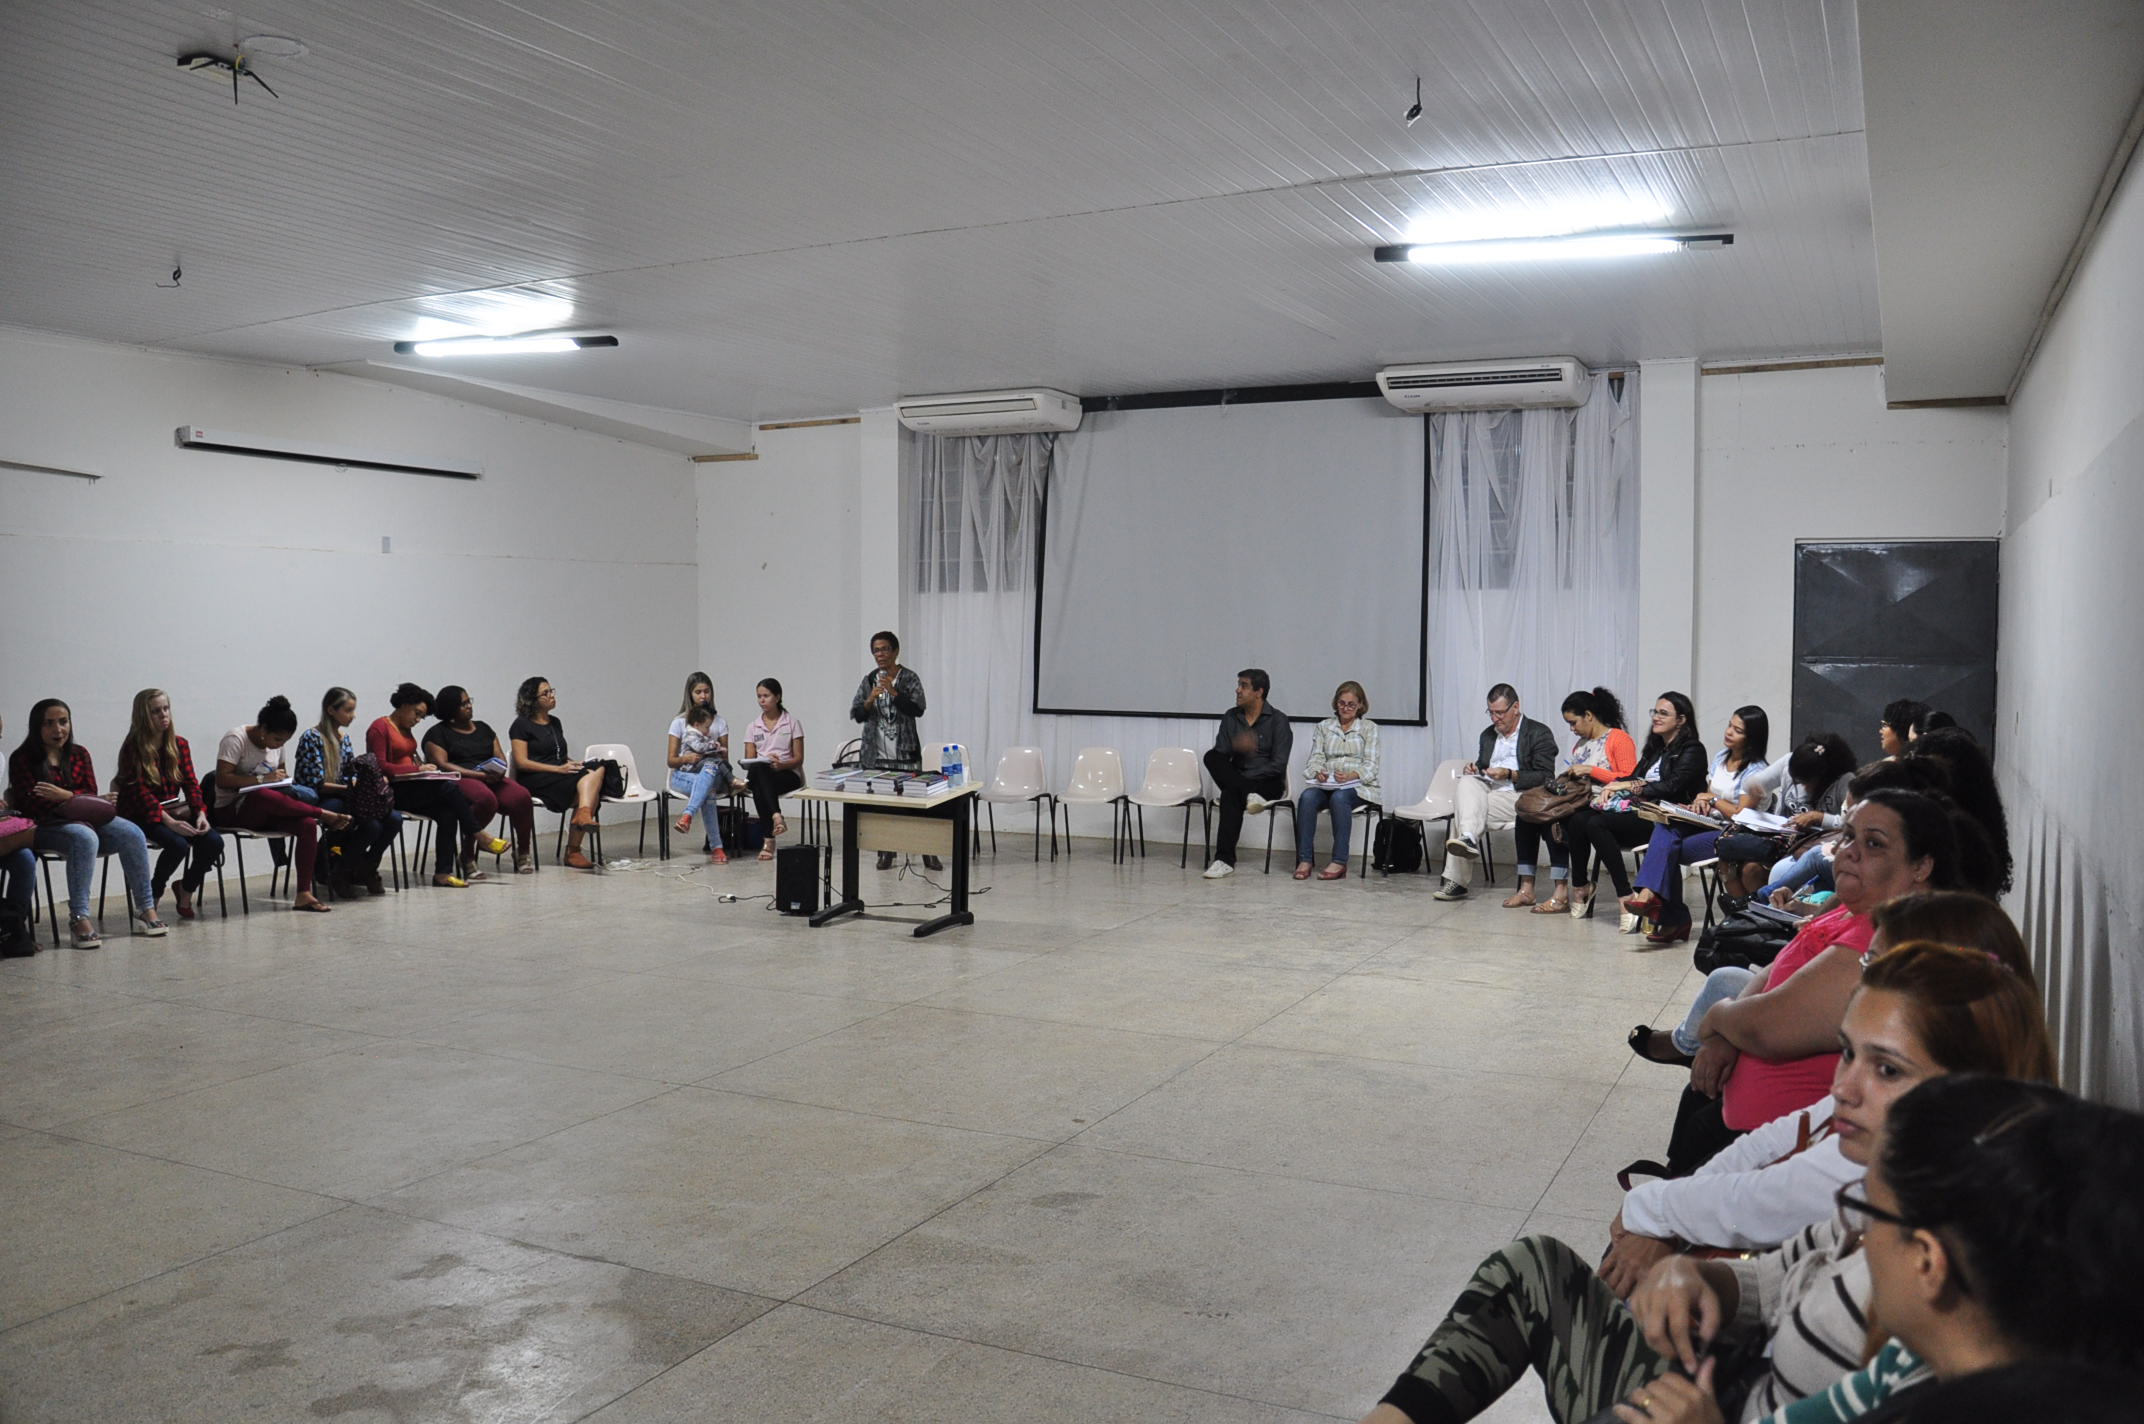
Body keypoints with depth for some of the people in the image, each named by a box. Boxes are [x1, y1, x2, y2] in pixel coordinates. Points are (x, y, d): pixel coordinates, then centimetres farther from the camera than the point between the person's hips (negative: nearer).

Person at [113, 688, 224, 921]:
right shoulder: (133, 748, -8)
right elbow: (141, 792, -15)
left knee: (213, 842, -20)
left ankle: (186, 889, 8)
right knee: (178, 844, -31)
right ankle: (153, 893, -1)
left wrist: (200, 813, -14)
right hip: (142, 816, -5)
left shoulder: (179, 744, 10)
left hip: (175, 812, 5)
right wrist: (170, 822, -26)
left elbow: (191, 783, 4)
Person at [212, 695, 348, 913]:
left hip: (266, 812, 6)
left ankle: (304, 893, -26)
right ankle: (324, 815, -24)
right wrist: (262, 779, -25)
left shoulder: (276, 744, 11)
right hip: (232, 811, -6)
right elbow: (222, 780, -20)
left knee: (307, 824, -25)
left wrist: (283, 780, 1)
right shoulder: (236, 739, -11)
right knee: (263, 796, -43)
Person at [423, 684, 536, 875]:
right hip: (460, 780, -5)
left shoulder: (483, 728, 25)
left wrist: (499, 770, -5)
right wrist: (478, 775, -15)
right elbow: (441, 765, -6)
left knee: (522, 797, -27)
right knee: (486, 799, -39)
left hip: (492, 779, 5)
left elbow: (501, 757, 21)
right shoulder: (437, 733, 7)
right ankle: (467, 854, -21)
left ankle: (523, 853, -10)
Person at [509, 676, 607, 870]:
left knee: (596, 770, -26)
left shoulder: (555, 723, 24)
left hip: (560, 777, 6)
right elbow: (522, 763, -8)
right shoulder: (521, 725, 1)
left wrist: (572, 763, 5)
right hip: (534, 780, -6)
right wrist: (558, 769, -16)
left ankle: (584, 814, -43)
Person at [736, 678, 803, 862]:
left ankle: (767, 840, -40)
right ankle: (776, 816, -44)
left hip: (787, 775, -2)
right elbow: (749, 760, 8)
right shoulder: (752, 726, 14)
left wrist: (781, 765, -19)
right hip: (760, 775, 2)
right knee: (757, 770, -37)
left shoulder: (792, 723, 7)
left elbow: (798, 759, 1)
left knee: (759, 786, -37)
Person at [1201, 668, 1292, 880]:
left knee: (1231, 795, -36)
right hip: (1236, 777, 5)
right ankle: (1249, 795, -35)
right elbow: (1220, 754, 0)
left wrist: (1246, 778, -18)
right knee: (1211, 757, -27)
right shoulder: (1230, 717, 10)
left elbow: (1278, 765, -13)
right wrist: (1237, 747, -22)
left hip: (1269, 782, -5)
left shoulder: (1278, 720, -5)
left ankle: (1225, 860, -34)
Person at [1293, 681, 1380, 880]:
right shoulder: (1324, 726, 20)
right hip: (1326, 785, 2)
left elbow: (1370, 765, 1)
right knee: (1307, 797, -32)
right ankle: (1304, 860, -33)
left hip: (1357, 786, -2)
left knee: (1339, 798, -37)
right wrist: (1318, 772, -14)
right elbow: (1316, 758, 10)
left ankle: (1339, 862, -37)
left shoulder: (1369, 728, 12)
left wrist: (1351, 775, -19)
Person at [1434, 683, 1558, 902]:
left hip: (1519, 796, -6)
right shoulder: (1487, 735, 24)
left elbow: (1546, 777, -6)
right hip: (1486, 790, 6)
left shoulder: (1539, 734, 3)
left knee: (1464, 807, -27)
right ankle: (1468, 839, -42)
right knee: (1466, 782, -28)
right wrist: (1472, 769, 5)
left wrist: (1509, 775, -16)